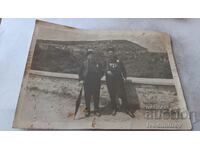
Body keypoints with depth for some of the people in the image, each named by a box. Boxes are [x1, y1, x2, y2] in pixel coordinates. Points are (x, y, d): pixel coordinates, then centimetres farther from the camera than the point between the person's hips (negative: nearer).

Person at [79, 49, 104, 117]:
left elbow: (102, 72, 9)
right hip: (87, 83, 0)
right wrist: (81, 80, -4)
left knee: (96, 97, 7)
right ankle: (87, 110, 20)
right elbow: (80, 72, 7)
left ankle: (96, 110, 20)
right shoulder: (84, 64, 3)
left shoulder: (98, 64, 5)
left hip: (96, 83, 1)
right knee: (87, 97, 6)